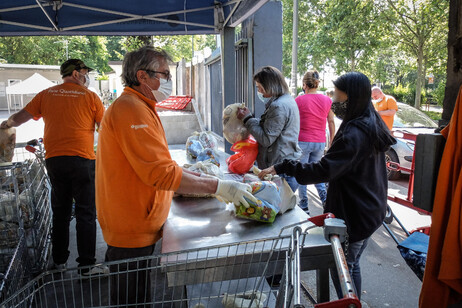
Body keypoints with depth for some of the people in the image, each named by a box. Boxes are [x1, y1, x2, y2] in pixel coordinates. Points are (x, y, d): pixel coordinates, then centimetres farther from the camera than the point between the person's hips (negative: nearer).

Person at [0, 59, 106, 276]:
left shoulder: (46, 95, 9)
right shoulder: (90, 96, 0)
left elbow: (20, 117, 9)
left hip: (54, 160, 4)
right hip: (82, 160, -4)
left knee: (60, 212, 16)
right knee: (86, 214, 1)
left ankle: (59, 260, 26)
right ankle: (86, 265, 3)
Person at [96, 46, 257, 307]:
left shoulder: (139, 107, 14)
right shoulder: (131, 108, -20)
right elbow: (161, 172, -27)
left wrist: (196, 176, 11)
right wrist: (218, 187, -23)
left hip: (138, 228, 10)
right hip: (132, 232, -10)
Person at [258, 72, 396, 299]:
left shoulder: (354, 134, -26)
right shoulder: (372, 125, 5)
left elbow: (323, 170, -32)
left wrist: (282, 168, -30)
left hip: (353, 215, -10)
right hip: (372, 209, 10)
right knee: (352, 265, 23)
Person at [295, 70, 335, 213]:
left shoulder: (299, 100, -7)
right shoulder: (327, 100, 4)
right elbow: (331, 122, 9)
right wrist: (331, 140, 18)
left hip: (303, 142, -4)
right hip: (320, 142, 4)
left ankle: (304, 205, 13)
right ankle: (325, 198, 7)